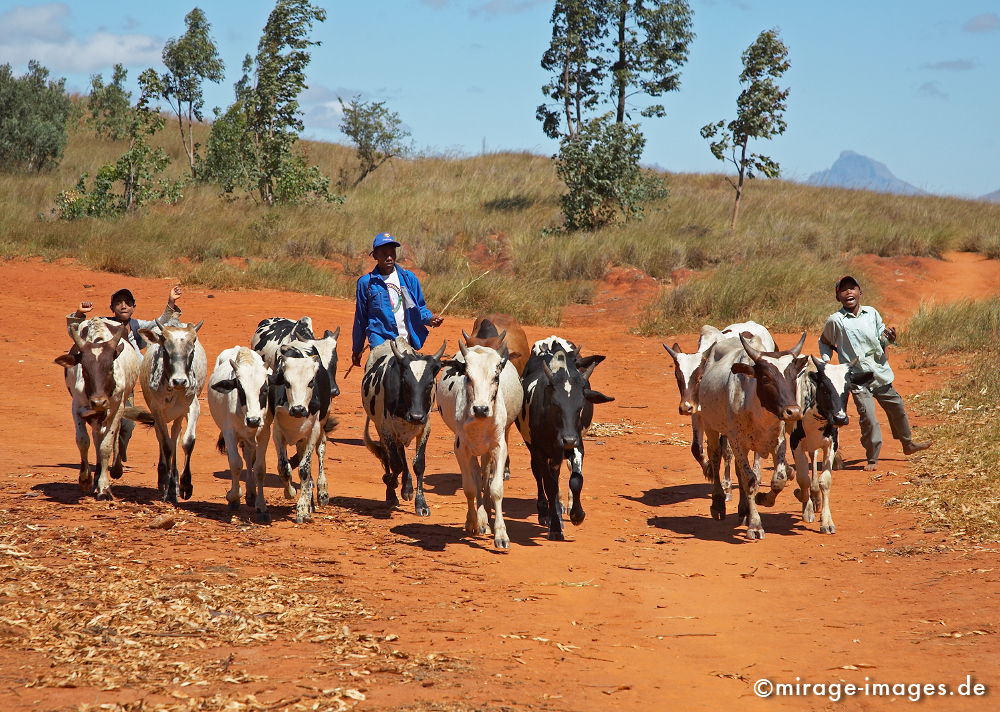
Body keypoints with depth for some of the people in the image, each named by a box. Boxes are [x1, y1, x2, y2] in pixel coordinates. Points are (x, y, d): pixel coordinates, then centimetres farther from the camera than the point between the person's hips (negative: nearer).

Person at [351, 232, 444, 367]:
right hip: (381, 340, -3)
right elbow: (360, 318, 11)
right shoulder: (366, 282, 3)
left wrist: (430, 319, -6)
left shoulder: (409, 278, 8)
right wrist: (356, 350, 16)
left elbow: (420, 308, 16)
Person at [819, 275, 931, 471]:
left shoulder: (872, 313, 4)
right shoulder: (835, 321, -7)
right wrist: (825, 362, -5)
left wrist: (888, 337, -7)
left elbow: (882, 340, 15)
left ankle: (908, 444, 41)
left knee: (896, 407, 19)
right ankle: (872, 458, -2)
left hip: (880, 373, 5)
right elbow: (825, 342, 9)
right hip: (858, 378, -5)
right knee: (868, 416, -15)